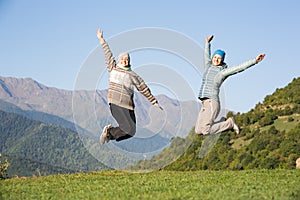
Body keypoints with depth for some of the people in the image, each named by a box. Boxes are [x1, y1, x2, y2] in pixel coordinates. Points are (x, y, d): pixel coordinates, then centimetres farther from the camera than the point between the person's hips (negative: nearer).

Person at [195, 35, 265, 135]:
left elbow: (240, 67, -7)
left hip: (212, 103, -7)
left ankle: (229, 124, 5)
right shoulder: (208, 67, 15)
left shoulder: (222, 72, -2)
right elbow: (206, 55, 34)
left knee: (205, 131, -15)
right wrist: (207, 43, 49)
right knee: (198, 131, 4)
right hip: (204, 104, 7)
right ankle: (224, 124, 19)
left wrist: (255, 60, -14)